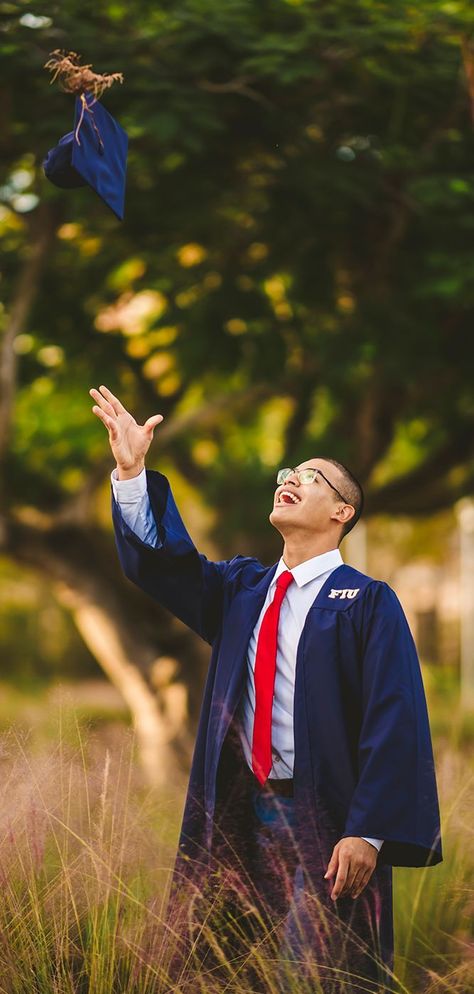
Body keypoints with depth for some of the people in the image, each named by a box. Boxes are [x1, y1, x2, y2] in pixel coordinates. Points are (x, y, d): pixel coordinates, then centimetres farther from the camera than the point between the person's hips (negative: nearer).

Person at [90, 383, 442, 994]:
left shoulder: (368, 603, -4)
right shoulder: (242, 588, 14)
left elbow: (395, 721, -11)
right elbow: (163, 563, 3)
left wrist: (368, 832, -19)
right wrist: (131, 472, -11)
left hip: (326, 823, -5)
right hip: (239, 816, 6)